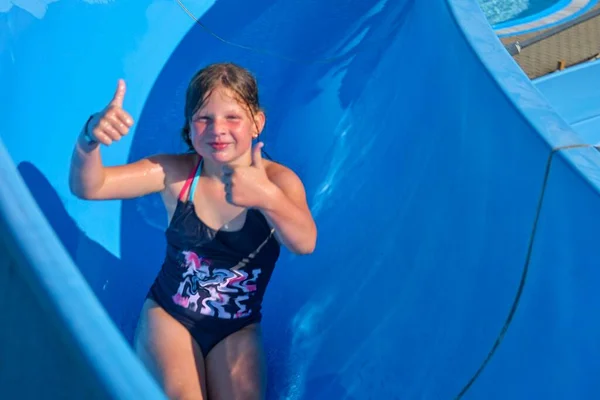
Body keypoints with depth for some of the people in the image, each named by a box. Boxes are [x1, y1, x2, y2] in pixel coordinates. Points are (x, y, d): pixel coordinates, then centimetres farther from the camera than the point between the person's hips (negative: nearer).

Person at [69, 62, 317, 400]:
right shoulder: (175, 172, -11)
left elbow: (305, 244, -36)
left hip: (238, 328, 0)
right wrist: (89, 140, -39)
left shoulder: (278, 180, -16)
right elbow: (87, 187, -16)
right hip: (168, 316, 0)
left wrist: (267, 197, -57)